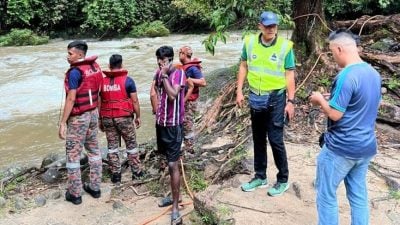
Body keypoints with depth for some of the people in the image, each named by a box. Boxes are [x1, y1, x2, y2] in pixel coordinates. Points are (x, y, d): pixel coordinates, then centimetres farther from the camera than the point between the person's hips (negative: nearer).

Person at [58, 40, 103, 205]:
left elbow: (71, 99, -20)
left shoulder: (75, 72, -17)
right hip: (93, 113, 8)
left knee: (73, 154, 3)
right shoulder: (95, 67, 5)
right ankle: (95, 187, 23)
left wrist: (63, 122, -16)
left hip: (79, 117, -7)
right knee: (94, 150, 14)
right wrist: (96, 113, 18)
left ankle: (75, 194, 10)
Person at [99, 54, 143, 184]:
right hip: (124, 117, -3)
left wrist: (100, 119, 16)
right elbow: (135, 101, -6)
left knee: (112, 146, 10)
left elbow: (99, 102, 7)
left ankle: (115, 174, 14)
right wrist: (138, 116, 4)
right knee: (131, 144, 10)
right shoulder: (127, 80, -6)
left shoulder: (102, 82, 4)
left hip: (107, 118, 3)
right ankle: (136, 172, 16)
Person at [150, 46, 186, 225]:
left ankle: (175, 208, -3)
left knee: (173, 165, -8)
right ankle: (174, 195, 34)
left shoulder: (179, 73, -13)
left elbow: (172, 95, -26)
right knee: (169, 161, 18)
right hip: (160, 122, 7)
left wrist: (165, 75, -20)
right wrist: (156, 109, 10)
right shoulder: (158, 73, 8)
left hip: (173, 124, -7)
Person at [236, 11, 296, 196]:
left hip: (276, 99, -4)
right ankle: (260, 176, 29)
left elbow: (289, 75, -7)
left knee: (275, 140, -2)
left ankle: (283, 180, 15)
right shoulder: (249, 42, -2)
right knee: (258, 139, 14)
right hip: (255, 98, 4)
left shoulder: (285, 46, -10)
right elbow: (243, 66, 7)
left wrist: (290, 101, -9)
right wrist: (239, 91, 2)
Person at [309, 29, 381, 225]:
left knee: (326, 193, 7)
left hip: (341, 148, -8)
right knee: (359, 195, 17)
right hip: (366, 147, 8)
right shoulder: (373, 73, 6)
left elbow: (335, 114, -20)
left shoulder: (347, 76, -21)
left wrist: (320, 100, -2)